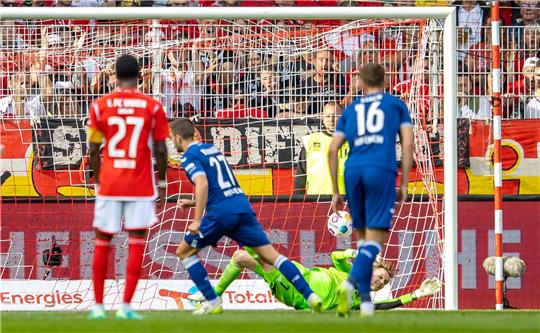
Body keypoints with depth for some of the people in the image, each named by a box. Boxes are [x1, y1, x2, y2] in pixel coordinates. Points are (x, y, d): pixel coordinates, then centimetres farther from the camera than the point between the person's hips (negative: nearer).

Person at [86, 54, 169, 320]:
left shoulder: (100, 105, 0)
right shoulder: (152, 106, -2)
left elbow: (93, 150, 2)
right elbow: (160, 150, -1)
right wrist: (162, 184, 10)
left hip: (109, 185, 1)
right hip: (141, 186, -1)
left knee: (102, 242, 11)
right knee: (136, 244, 2)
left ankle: (98, 306, 12)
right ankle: (126, 306, -5)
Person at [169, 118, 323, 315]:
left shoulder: (189, 156, -1)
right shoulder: (212, 149, 24)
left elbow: (202, 184, -19)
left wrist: (197, 220, -21)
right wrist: (194, 203, 33)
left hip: (221, 212, -7)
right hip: (242, 204, 7)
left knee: (184, 252, 10)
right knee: (270, 255, 4)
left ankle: (212, 302, 4)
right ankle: (310, 295, -8)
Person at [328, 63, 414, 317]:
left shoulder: (350, 110, 23)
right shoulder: (396, 105, 17)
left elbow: (332, 150, 15)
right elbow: (408, 144, 5)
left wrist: (335, 191, 19)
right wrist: (404, 184, 7)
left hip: (353, 171, 3)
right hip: (382, 170, -3)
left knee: (363, 236, 16)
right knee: (375, 237, -6)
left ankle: (365, 298, 9)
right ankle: (351, 282, -30)